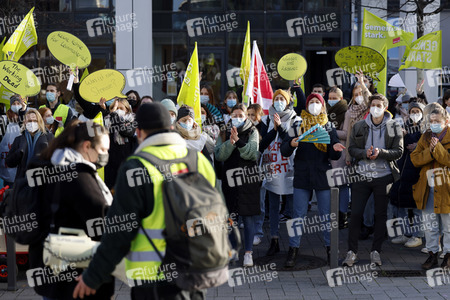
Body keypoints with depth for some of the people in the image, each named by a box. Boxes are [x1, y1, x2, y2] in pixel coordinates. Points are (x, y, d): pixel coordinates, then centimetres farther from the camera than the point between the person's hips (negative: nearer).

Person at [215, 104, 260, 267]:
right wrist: (230, 142, -20)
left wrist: (238, 141, -26)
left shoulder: (252, 132, 2)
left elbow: (251, 153, -12)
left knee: (248, 216, -4)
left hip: (248, 178, -2)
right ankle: (232, 250, 19)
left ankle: (248, 252, 1)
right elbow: (219, 155, -5)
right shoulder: (225, 133, 8)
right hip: (229, 178, 2)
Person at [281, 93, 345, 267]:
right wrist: (291, 144, -22)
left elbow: (334, 156, 5)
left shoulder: (328, 127, 8)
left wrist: (335, 149, -17)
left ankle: (330, 248, 18)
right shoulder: (298, 126, 6)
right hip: (302, 176, 0)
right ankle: (293, 250, 8)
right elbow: (284, 151, 0)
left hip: (323, 177, 1)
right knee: (298, 215, 1)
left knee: (327, 216, 6)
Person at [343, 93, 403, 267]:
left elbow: (398, 152, -2)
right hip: (361, 175, 1)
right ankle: (352, 252, 7)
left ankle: (375, 251, 17)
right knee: (356, 214, -2)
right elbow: (351, 149, 5)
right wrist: (365, 153, -15)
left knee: (381, 214, 6)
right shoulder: (359, 127, 7)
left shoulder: (394, 127, 2)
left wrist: (380, 152, -19)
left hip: (383, 176, 0)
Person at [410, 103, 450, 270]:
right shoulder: (425, 137, 9)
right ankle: (432, 254, 22)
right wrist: (429, 151, -14)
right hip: (427, 189, 5)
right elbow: (415, 159, 1)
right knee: (429, 226, 12)